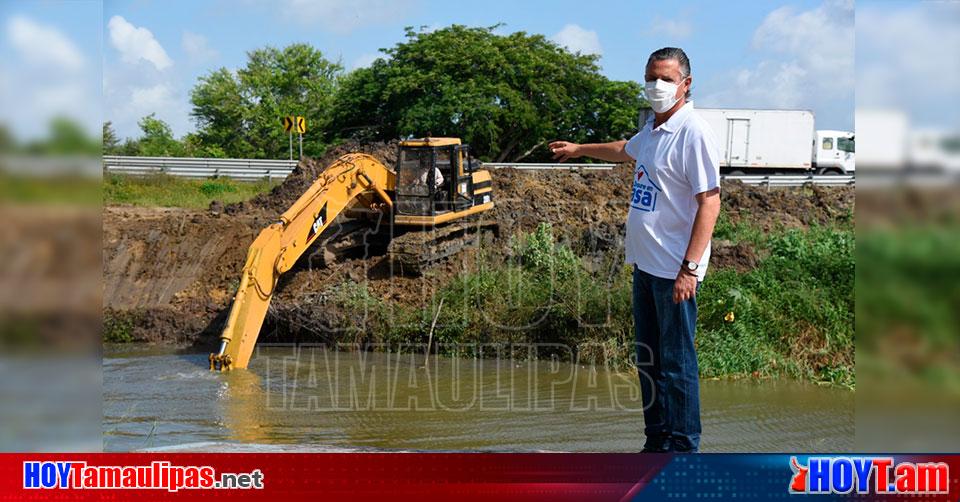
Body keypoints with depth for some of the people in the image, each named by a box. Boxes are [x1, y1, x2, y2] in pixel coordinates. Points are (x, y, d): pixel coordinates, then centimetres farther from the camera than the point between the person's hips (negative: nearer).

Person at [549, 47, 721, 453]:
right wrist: (579, 150, 50)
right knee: (648, 359, 15)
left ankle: (683, 447, 6)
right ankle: (656, 440, 25)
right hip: (645, 264, 9)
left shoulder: (694, 132, -15)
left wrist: (689, 268, -23)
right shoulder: (652, 129, 13)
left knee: (676, 363, -3)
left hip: (674, 271, -9)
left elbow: (709, 202, -19)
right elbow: (625, 151, 38)